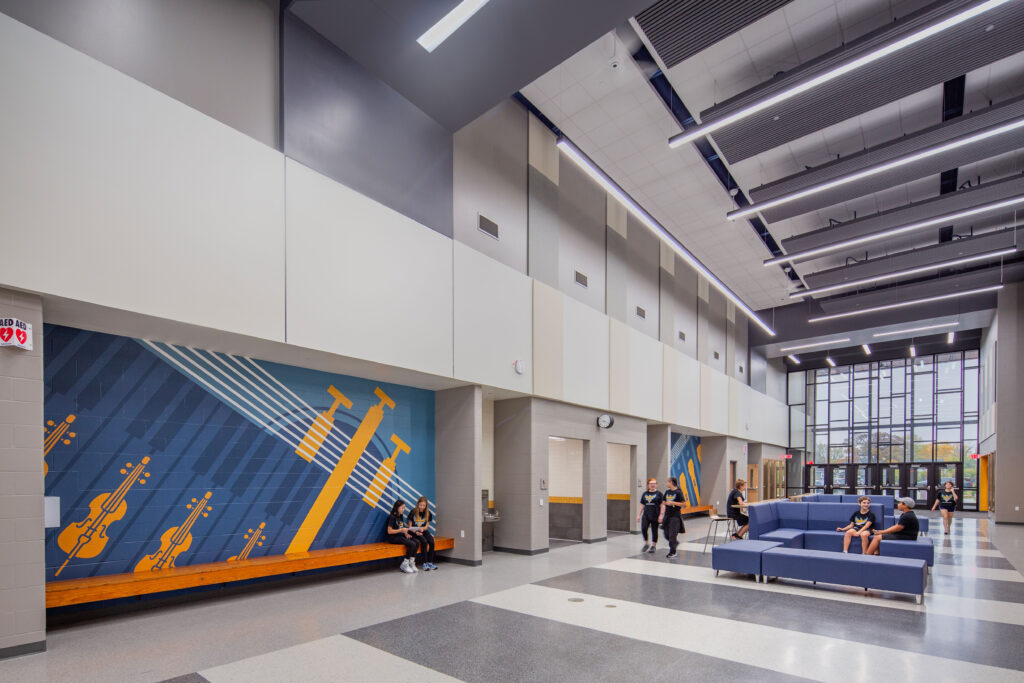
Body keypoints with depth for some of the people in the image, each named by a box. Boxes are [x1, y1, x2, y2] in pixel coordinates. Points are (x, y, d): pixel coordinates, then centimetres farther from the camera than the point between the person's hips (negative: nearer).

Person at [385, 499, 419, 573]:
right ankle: (404, 565, -12)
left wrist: (406, 533, 1)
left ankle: (411, 563, -8)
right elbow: (389, 531, -16)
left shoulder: (401, 516, 15)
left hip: (401, 536, 8)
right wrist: (401, 530, -19)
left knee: (417, 542, -15)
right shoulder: (392, 517, -11)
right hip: (394, 537, -8)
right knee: (412, 544, -26)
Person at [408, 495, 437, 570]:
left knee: (431, 542, -24)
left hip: (424, 531, 3)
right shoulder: (413, 512, -5)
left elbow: (426, 526, 4)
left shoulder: (428, 513, 3)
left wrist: (422, 528, -20)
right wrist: (415, 532, -21)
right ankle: (425, 563, -23)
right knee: (424, 542, -30)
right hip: (414, 532, -3)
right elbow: (410, 526, -3)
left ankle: (430, 562, -15)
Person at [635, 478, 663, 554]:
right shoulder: (645, 494, 11)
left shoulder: (658, 493, 0)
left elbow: (662, 505, -3)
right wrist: (638, 515, 12)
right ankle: (646, 544, 6)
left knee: (654, 531, 5)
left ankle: (653, 546, 22)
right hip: (646, 515, 3)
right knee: (643, 528, -14)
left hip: (655, 516, -3)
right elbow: (642, 505, 16)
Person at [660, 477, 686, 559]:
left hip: (675, 516, -6)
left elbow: (684, 504, -13)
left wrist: (672, 503, -19)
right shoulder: (667, 492, 9)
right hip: (667, 515, 6)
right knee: (666, 534, 9)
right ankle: (675, 543, 37)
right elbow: (663, 503, 15)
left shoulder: (678, 492, -10)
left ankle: (673, 553, 5)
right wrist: (661, 514, 8)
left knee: (672, 535, -7)